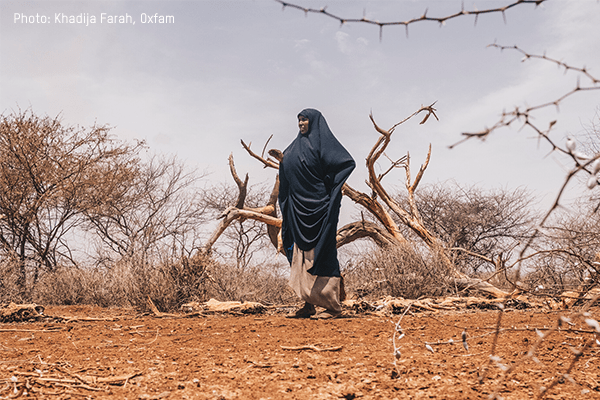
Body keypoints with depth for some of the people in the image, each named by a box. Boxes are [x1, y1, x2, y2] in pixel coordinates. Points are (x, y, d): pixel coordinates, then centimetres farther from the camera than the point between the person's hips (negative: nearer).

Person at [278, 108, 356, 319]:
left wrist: (329, 184, -13)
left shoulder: (323, 141, -4)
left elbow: (348, 162, -14)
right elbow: (287, 176, 23)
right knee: (301, 254, 6)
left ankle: (333, 306, -2)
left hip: (318, 205, -8)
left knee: (321, 253, -7)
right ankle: (309, 305, 12)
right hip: (298, 208, 8)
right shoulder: (295, 147, 18)